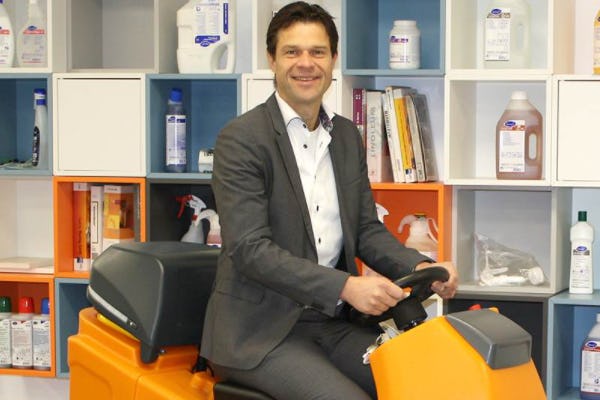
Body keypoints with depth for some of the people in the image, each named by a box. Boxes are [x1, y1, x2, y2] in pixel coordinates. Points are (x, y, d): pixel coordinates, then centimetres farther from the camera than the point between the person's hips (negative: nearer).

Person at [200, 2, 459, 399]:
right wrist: (346, 287, -28)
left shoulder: (348, 137, 12)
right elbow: (249, 248, -18)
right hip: (260, 333, -6)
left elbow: (366, 229, 13)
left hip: (331, 323, 6)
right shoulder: (240, 139, -10)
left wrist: (422, 269, -8)